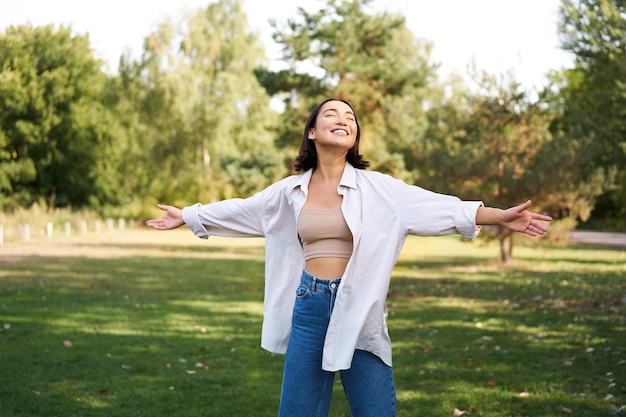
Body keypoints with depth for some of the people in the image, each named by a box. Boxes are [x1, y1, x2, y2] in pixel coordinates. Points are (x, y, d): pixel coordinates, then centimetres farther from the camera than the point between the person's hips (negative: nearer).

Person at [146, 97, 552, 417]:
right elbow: (240, 211, 18)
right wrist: (188, 216, 25)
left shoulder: (376, 188, -3)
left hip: (359, 307, -2)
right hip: (309, 306, 2)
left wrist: (499, 216, -18)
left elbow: (435, 207, -9)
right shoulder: (290, 191, 6)